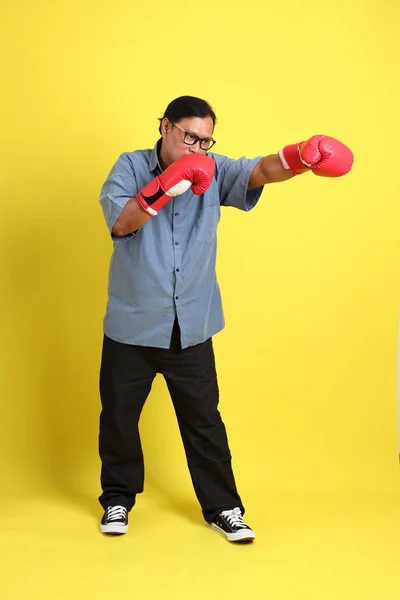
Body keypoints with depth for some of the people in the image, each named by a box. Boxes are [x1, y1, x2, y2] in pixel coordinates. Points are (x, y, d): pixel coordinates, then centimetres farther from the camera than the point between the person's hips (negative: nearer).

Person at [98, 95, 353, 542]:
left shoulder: (214, 172, -3)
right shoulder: (130, 167, -6)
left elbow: (261, 171, -21)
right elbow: (120, 223, -21)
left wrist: (302, 156, -41)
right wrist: (170, 184, -31)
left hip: (191, 328, 1)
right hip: (131, 326, -1)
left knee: (204, 422, 9)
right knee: (118, 417, 12)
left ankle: (222, 507, 24)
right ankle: (118, 498, 32)